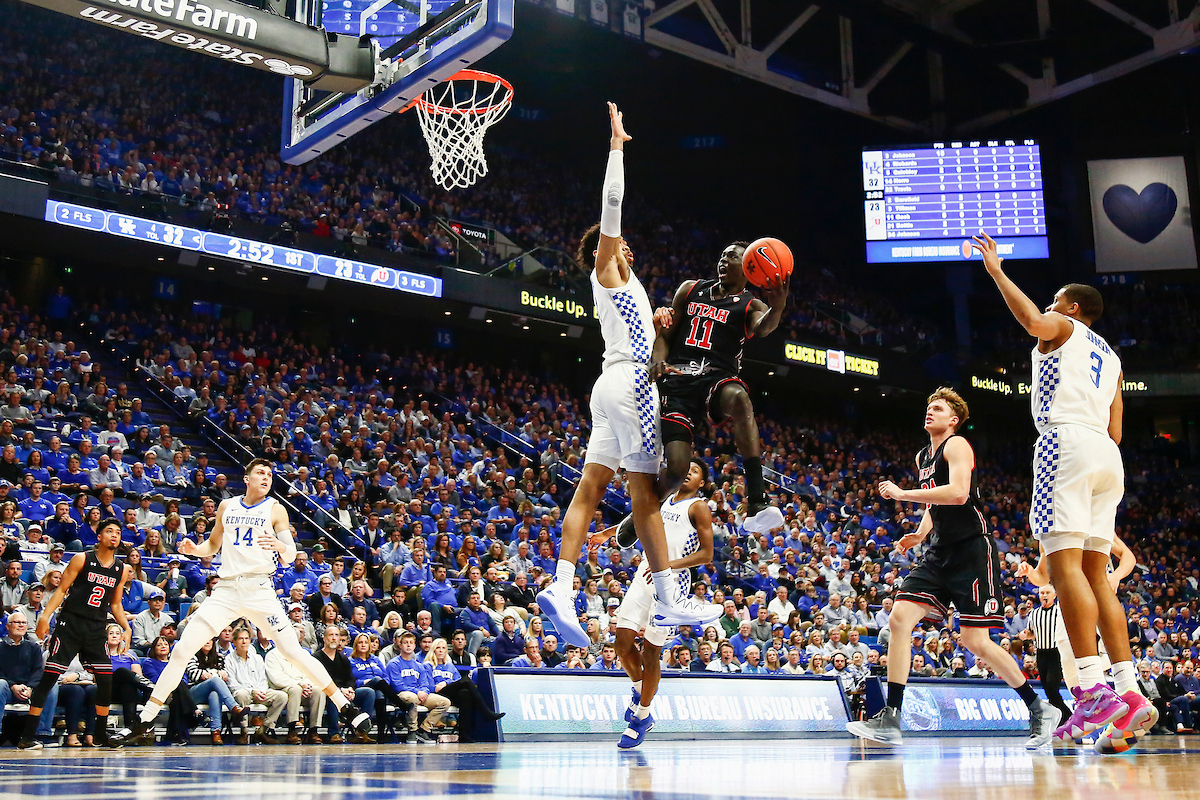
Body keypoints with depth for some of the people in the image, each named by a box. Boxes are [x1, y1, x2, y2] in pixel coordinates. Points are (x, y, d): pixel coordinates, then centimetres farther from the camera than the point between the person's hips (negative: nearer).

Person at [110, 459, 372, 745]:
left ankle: (345, 706, 1)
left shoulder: (275, 509, 3)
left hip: (259, 589, -3)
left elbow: (290, 556, -4)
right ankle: (143, 723, 5)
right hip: (226, 590, 3)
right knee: (181, 651, -4)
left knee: (294, 653, -9)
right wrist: (194, 549, 2)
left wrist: (280, 546, -28)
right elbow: (213, 545, 25)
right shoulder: (226, 506, 13)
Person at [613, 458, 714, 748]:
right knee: (623, 642, -3)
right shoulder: (664, 500, 18)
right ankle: (639, 689, 26)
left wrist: (669, 564, -19)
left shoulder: (698, 507, -1)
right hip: (645, 575, 6)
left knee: (651, 651, -2)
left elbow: (706, 554, -8)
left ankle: (642, 716, 13)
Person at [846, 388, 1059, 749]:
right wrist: (920, 534, 13)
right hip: (940, 553, 8)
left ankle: (1040, 709, 11)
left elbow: (958, 493, -25)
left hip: (971, 550, -8)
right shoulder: (923, 457, 20)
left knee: (976, 642, -8)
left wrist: (903, 494, -19)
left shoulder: (957, 445, -7)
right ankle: (890, 720, -8)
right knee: (899, 619, -8)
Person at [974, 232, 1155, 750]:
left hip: (1066, 440, -8)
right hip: (1107, 456, 8)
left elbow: (1033, 321, -16)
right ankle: (1129, 693, 0)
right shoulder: (1110, 357, 31)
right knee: (1096, 572, 7)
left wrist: (995, 269, -8)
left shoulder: (1062, 329, 10)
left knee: (1064, 561, -16)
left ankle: (1094, 691, -27)